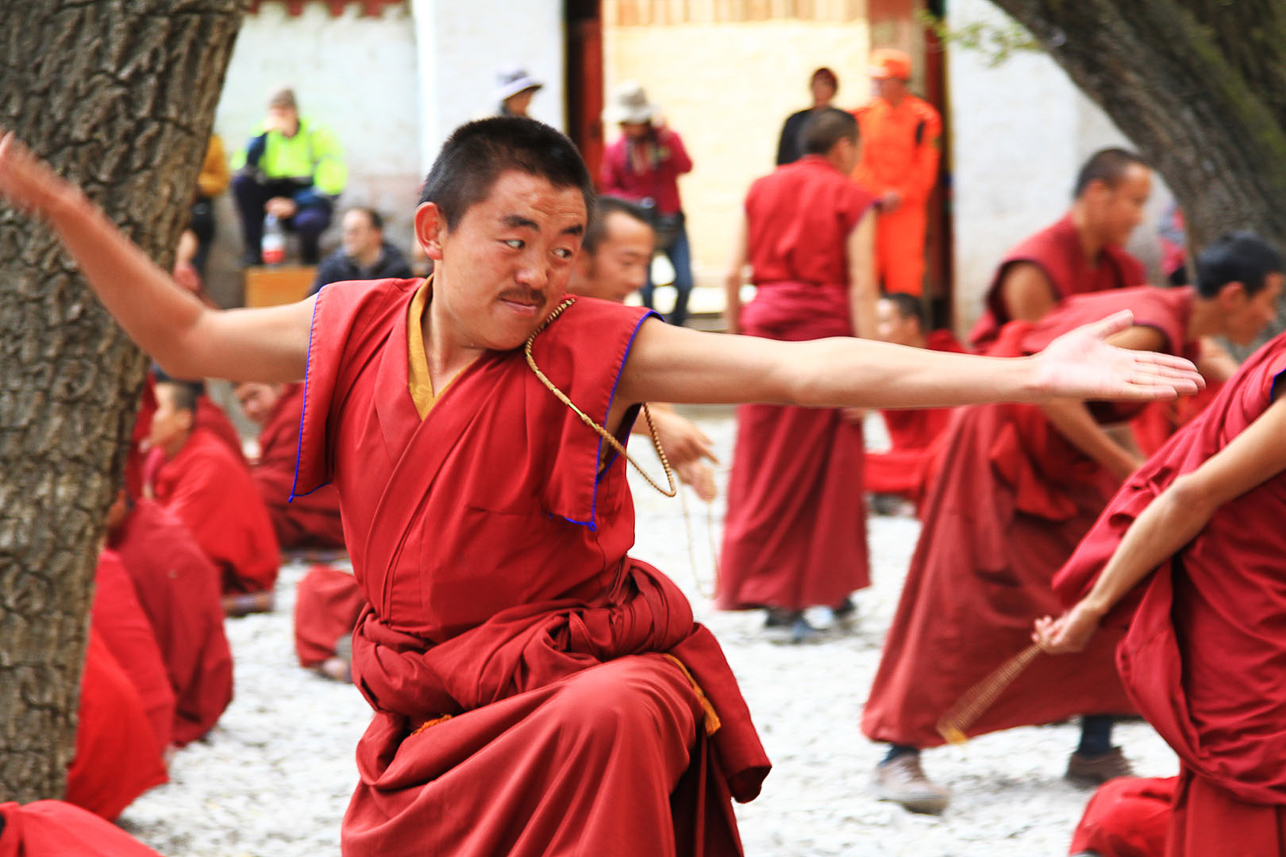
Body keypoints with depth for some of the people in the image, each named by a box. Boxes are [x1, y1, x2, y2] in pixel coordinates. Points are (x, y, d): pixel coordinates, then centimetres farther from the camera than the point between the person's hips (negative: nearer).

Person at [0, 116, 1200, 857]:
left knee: (611, 720, -36)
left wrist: (1027, 376, -28)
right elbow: (187, 337, 13)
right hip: (424, 711, 4)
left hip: (580, 677, -4)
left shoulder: (594, 353, -12)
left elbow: (802, 370, -20)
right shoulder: (353, 335, -3)